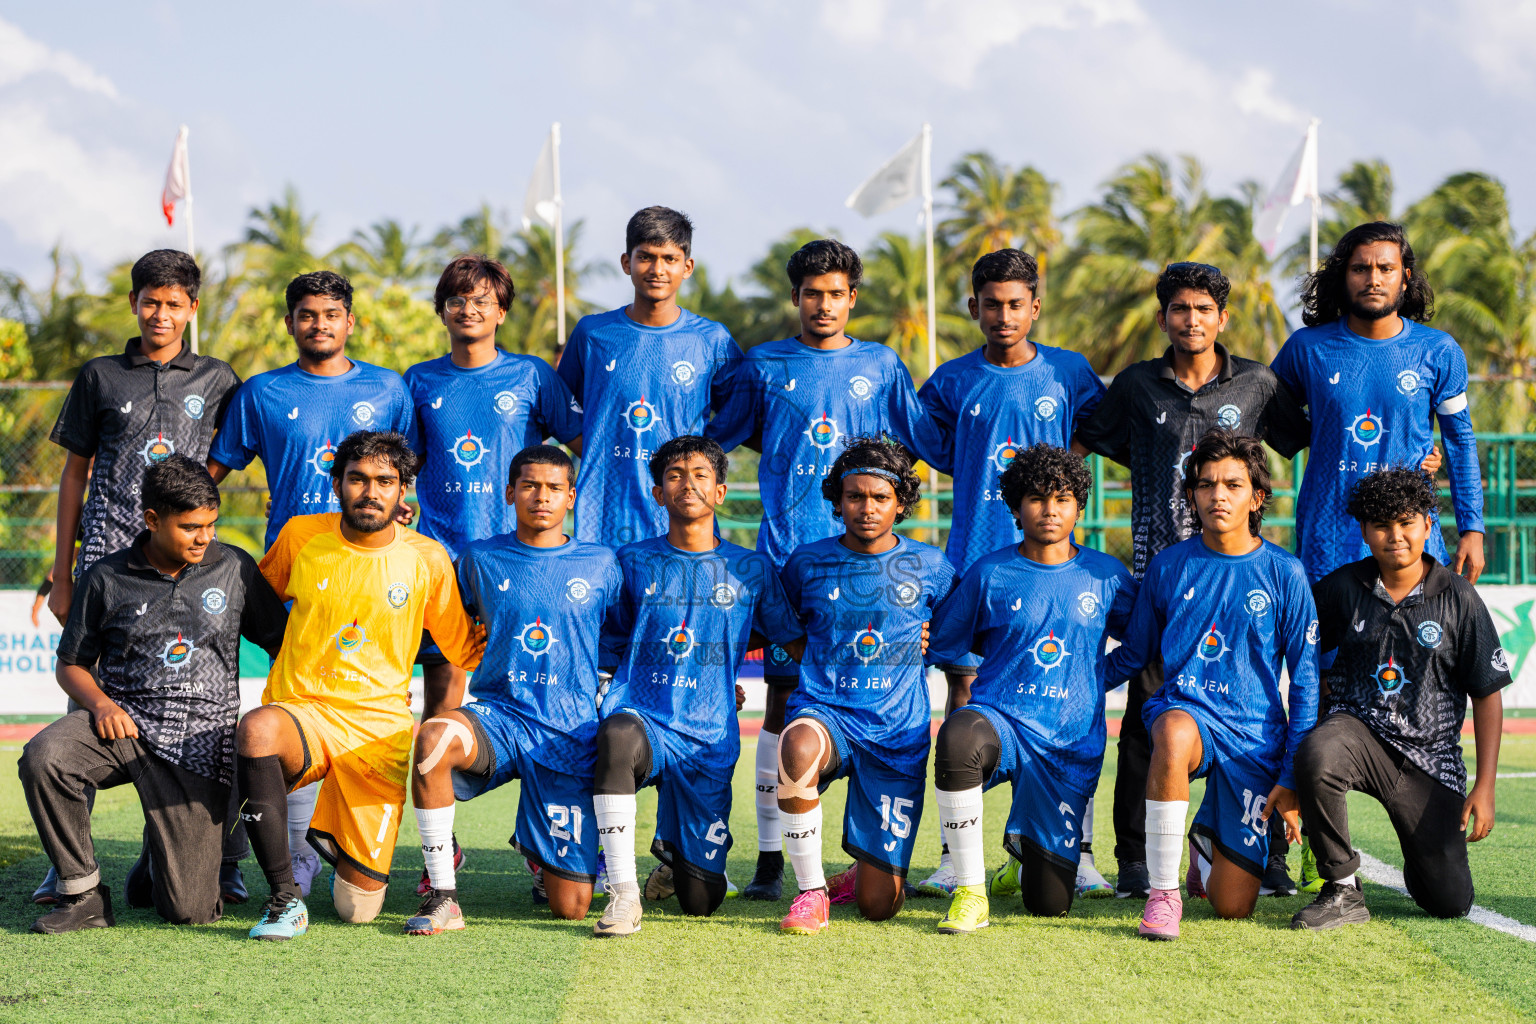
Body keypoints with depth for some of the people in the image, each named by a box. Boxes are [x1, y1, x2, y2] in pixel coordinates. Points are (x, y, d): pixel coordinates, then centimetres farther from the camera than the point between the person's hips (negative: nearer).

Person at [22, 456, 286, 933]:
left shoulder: (235, 570, 6)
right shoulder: (107, 578, 3)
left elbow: (284, 641, 14)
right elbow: (72, 664, 11)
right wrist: (100, 703, -10)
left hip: (199, 738, 0)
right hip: (123, 722, 1)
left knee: (190, 909, -10)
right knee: (43, 756, -34)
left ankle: (160, 862, 29)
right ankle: (82, 892, -14)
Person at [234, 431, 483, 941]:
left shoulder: (428, 559, 0)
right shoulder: (300, 536, 1)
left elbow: (465, 651, 12)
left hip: (379, 727, 0)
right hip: (299, 711, 0)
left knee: (359, 908, -3)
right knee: (256, 730, -40)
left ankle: (330, 837, 35)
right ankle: (285, 899, -27)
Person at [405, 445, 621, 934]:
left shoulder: (600, 564, 8)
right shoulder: (480, 559, 8)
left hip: (570, 732, 0)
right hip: (497, 715, 0)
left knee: (571, 907, -5)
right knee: (434, 734, -38)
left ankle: (534, 846, 34)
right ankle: (442, 897, -24)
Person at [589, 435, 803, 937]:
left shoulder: (751, 569, 8)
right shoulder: (634, 562, 8)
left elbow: (798, 645, 16)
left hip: (710, 739, 1)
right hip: (643, 714, -1)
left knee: (700, 902, -1)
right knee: (618, 735, -42)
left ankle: (671, 846, 37)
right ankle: (623, 892, -32)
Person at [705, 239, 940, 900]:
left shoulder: (881, 368, 11)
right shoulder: (765, 366, 10)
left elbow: (931, 442, 19)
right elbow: (714, 441, 19)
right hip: (785, 551, 0)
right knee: (783, 698, -2)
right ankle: (771, 855, 1)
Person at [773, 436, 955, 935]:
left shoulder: (930, 566, 5)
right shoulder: (809, 562, 4)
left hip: (899, 732, 0)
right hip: (824, 711, 0)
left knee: (878, 906, -6)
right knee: (799, 746, -41)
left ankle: (865, 872, 35)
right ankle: (811, 890, -22)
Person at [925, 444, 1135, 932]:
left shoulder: (1105, 576, 5)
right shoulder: (990, 574, 2)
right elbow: (941, 645, 10)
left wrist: (1092, 681, 10)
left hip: (1071, 745, 1)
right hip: (1000, 720, -1)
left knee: (1049, 904, 0)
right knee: (959, 737, -42)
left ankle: (1024, 848, 39)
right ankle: (971, 892, -28)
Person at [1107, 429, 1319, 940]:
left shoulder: (1285, 574, -2)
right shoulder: (1168, 567, 3)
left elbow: (1305, 682, 2)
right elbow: (1131, 656, 15)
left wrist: (1293, 776, -2)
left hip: (1254, 735, 0)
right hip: (1186, 708, 0)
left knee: (1233, 907, -3)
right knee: (1174, 737, -42)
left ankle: (1208, 832, 34)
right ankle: (1163, 894, -26)